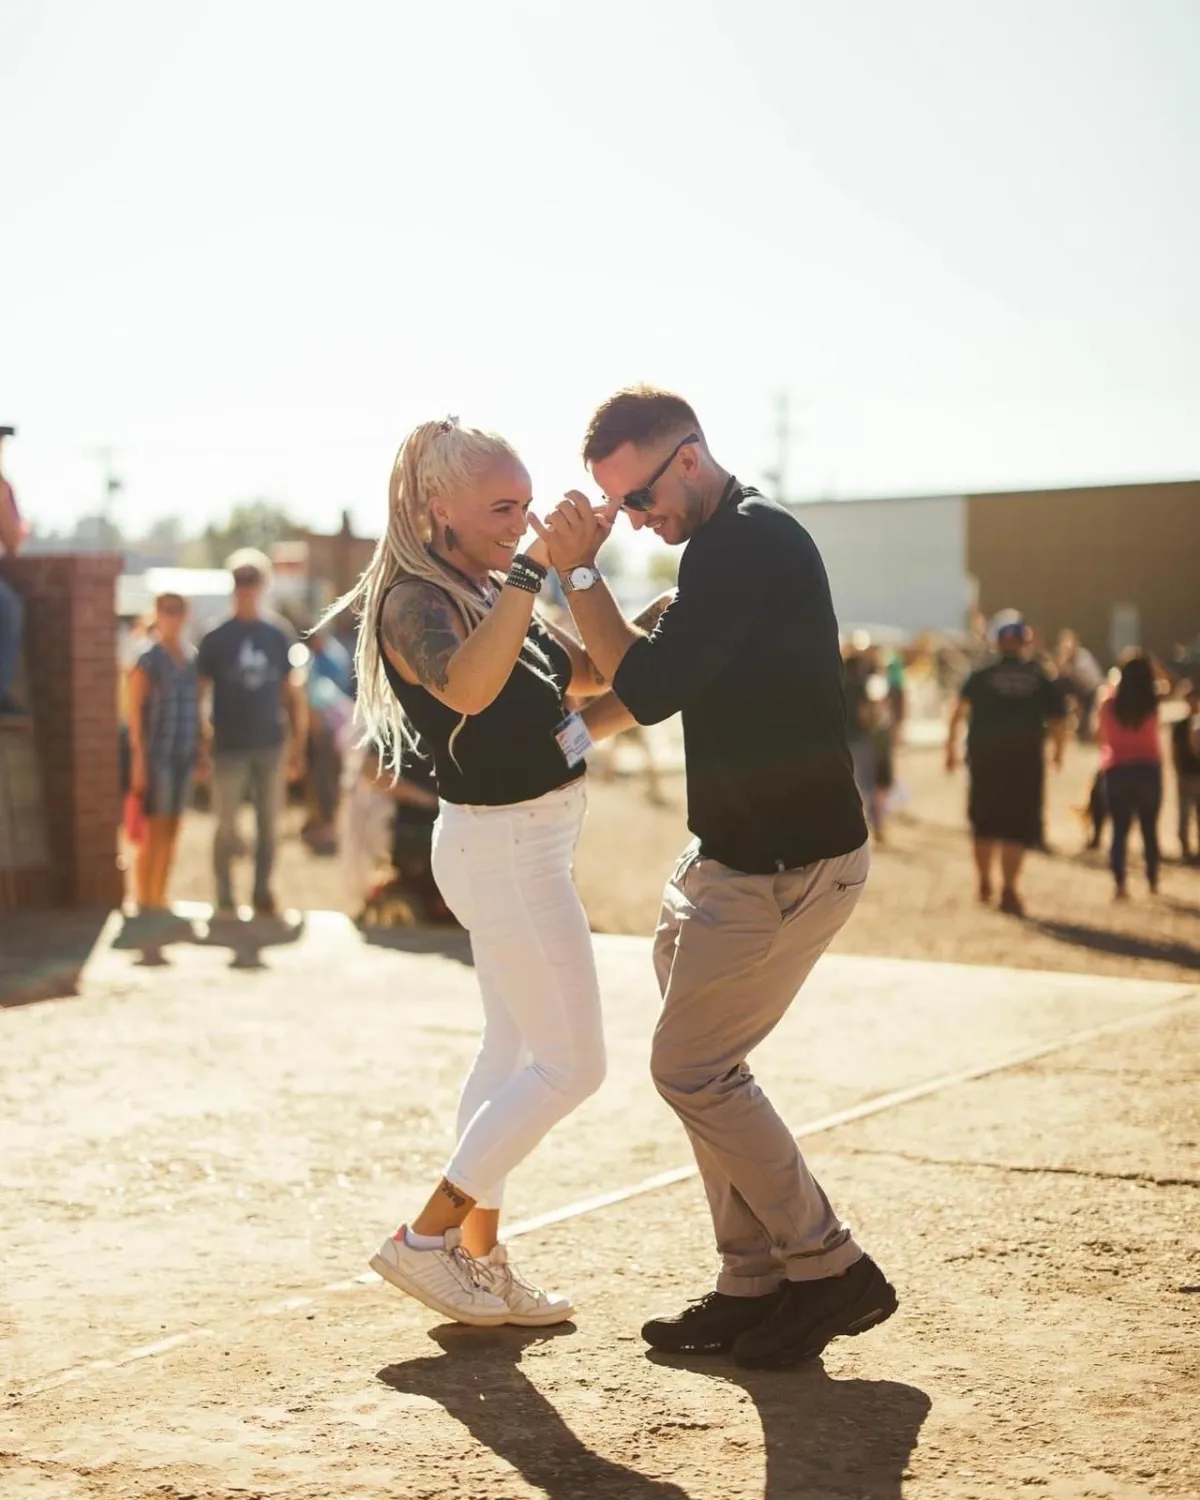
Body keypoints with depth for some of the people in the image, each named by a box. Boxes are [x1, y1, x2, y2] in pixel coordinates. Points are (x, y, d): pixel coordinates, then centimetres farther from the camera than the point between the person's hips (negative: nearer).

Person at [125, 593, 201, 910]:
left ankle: (160, 897, 15)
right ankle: (144, 899, 0)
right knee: (154, 829, -5)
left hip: (185, 754, 5)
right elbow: (134, 710, -9)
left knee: (172, 830, 8)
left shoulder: (192, 658, 11)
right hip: (156, 753, -5)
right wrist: (139, 758, -14)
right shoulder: (147, 659, -6)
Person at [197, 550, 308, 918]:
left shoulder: (278, 638, 6)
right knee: (227, 826, 1)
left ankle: (263, 894, 16)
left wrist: (298, 745, 6)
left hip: (270, 748, 2)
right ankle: (225, 899, 9)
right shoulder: (215, 639, -1)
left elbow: (293, 694, 9)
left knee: (268, 826, 6)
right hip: (230, 749, -2)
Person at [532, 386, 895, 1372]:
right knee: (703, 1066, 12)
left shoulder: (746, 542, -18)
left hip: (788, 864, -10)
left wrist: (579, 574, -17)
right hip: (741, 855, 10)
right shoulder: (741, 540, 14)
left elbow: (650, 690, -25)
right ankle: (755, 1285, 19)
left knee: (693, 1068, -4)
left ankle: (831, 1272, 6)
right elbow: (658, 682, 20)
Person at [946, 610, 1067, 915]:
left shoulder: (981, 675, 1)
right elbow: (1058, 721, 3)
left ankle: (984, 885, 24)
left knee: (985, 824, 14)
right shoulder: (1041, 678, 4)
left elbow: (959, 710, -12)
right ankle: (1009, 891, -6)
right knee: (1017, 827, 1)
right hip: (1026, 760, 0)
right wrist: (1059, 752, 19)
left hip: (985, 758, 1)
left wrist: (951, 747, -10)